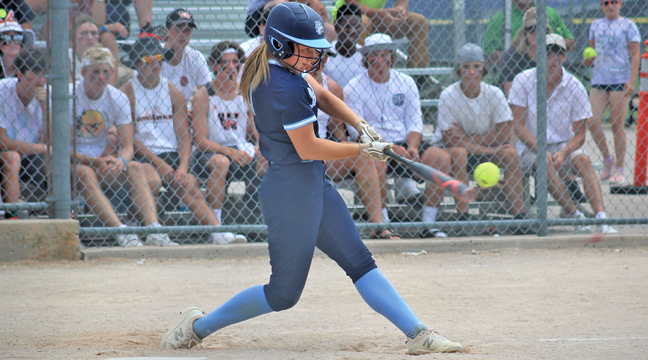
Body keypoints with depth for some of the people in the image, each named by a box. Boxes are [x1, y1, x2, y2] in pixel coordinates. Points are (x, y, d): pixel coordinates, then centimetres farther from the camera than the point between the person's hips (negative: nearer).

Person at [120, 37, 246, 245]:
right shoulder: (127, 92, 2)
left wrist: (183, 166, -10)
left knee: (189, 182, -24)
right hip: (142, 156, -2)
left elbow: (184, 135, 7)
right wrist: (158, 163, -14)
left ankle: (217, 230, -40)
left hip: (171, 154, 2)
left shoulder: (172, 92, 14)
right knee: (152, 179, -34)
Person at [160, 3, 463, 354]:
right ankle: (198, 326, 12)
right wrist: (365, 150, -9)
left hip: (313, 184, 11)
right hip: (293, 189, -11)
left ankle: (417, 333, 6)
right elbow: (308, 148, -20)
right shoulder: (286, 88, -24)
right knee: (284, 292, -1)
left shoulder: (267, 66, 5)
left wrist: (360, 125, 0)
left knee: (360, 262, 7)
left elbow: (321, 94, 16)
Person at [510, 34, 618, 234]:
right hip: (531, 147, -1)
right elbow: (518, 126, -8)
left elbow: (579, 134, -2)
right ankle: (575, 216, -34)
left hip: (563, 146, 1)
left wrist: (563, 154, -22)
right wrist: (541, 150, -23)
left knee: (582, 160, -30)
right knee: (545, 164, -34)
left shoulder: (575, 87, -4)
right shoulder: (523, 81, -6)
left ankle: (601, 217, -42)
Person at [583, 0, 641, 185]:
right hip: (599, 80, 4)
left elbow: (635, 55, -2)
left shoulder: (628, 25, 1)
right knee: (592, 122, -7)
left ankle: (620, 169, 9)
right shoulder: (596, 25, 14)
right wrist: (587, 59, -1)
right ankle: (608, 158, 14)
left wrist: (632, 80, -13)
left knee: (617, 125, -3)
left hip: (620, 81, -4)